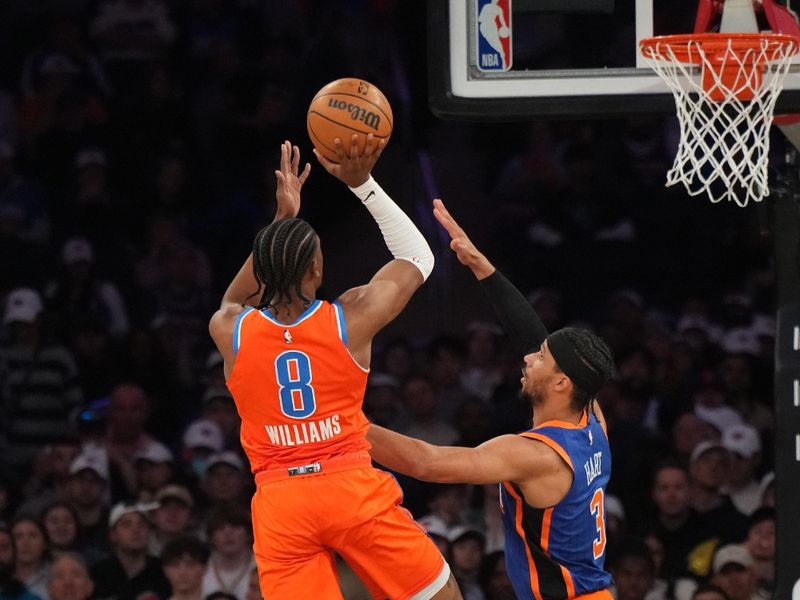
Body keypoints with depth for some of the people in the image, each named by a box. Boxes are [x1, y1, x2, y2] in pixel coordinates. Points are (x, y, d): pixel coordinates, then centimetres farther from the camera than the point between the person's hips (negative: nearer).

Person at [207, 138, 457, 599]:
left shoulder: (230, 333, 0)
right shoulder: (350, 319, -5)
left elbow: (234, 302, 28)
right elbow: (418, 256, 12)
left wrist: (283, 219, 22)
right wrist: (361, 184, 10)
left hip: (279, 499, 2)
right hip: (353, 490, -2)